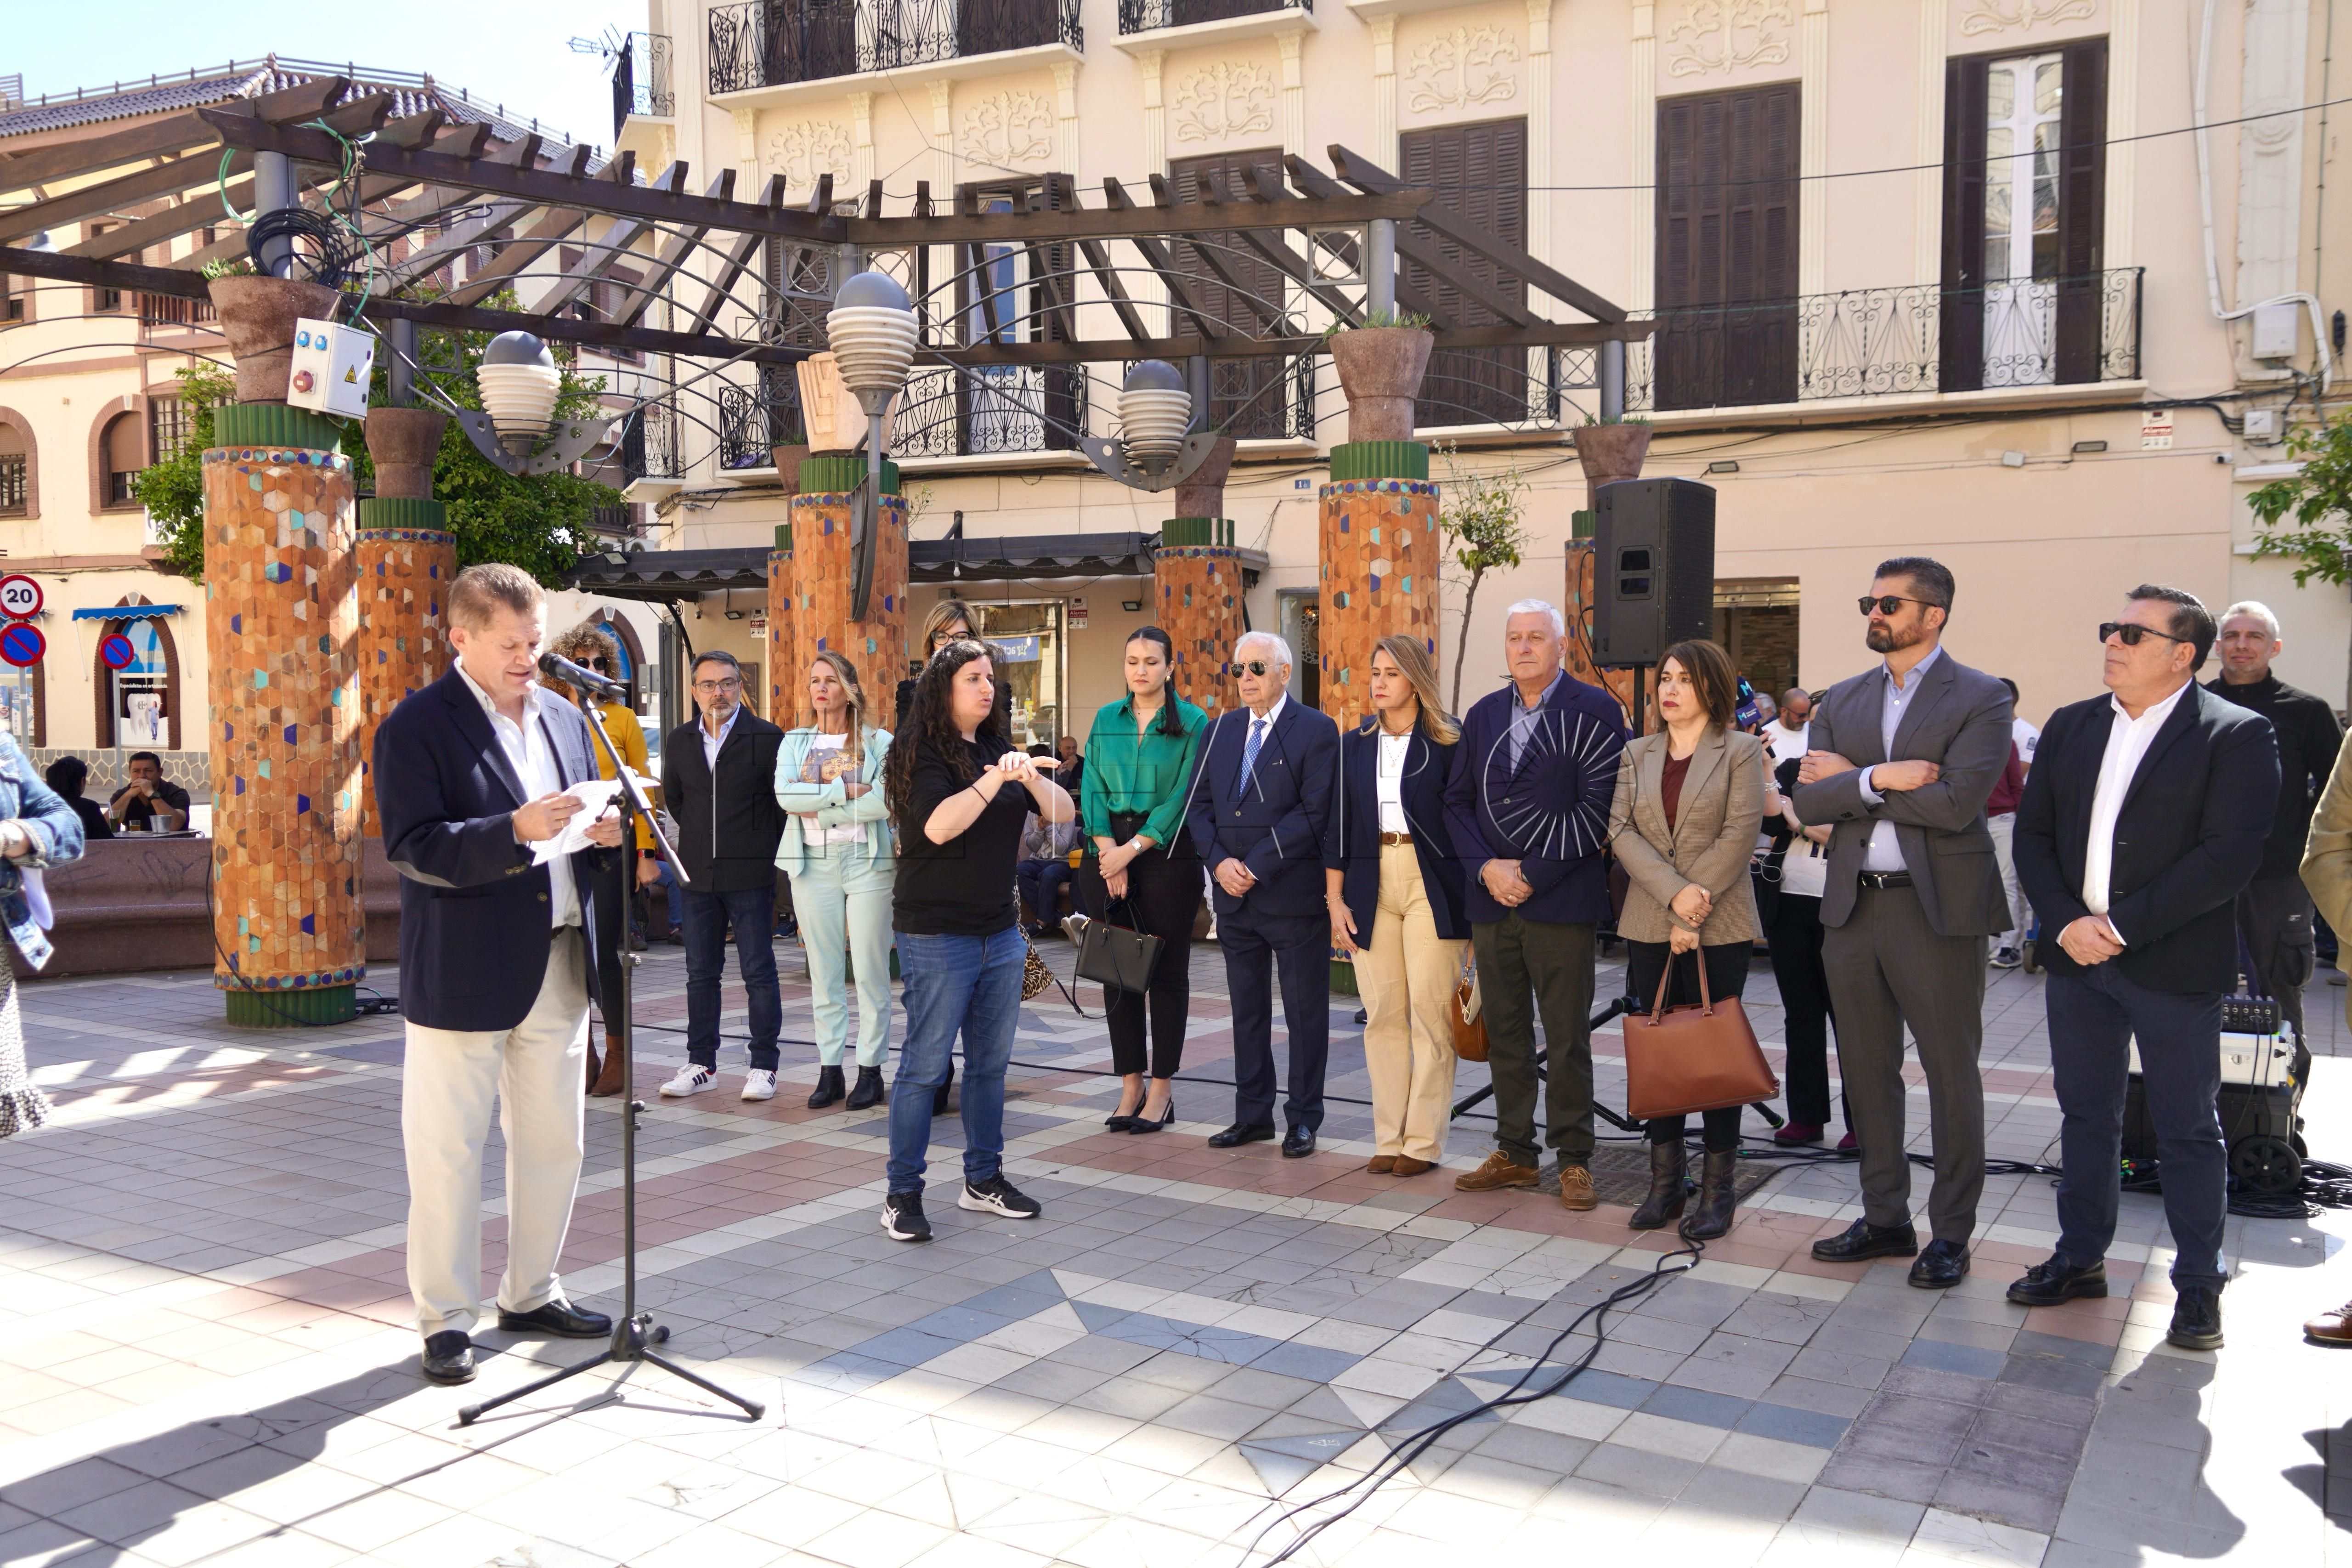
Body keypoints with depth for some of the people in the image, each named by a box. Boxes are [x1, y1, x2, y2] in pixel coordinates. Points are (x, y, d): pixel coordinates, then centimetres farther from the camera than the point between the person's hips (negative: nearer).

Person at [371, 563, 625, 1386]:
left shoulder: (564, 718, 13)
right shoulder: (416, 726, -8)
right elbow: (411, 848, -17)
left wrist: (604, 835, -3)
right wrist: (516, 831, -28)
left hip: (559, 968, 6)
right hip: (463, 973, -6)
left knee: (554, 1141, 14)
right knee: (447, 1152, 2)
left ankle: (530, 1293, 30)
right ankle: (446, 1318, 16)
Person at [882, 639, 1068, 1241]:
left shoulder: (998, 749, 11)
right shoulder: (922, 752, -7)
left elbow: (1064, 813, 5)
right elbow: (938, 825, -23)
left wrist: (1031, 777, -13)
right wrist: (995, 780, -27)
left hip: (1001, 931, 7)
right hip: (938, 935, -6)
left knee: (991, 1062, 12)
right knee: (926, 1065, -4)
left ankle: (984, 1179, 24)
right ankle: (903, 1195, 4)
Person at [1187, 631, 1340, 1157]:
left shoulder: (1316, 731, -7)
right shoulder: (1219, 730, 12)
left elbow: (1314, 812, -14)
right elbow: (1201, 806, 10)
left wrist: (1257, 866, -16)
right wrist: (1220, 862, -7)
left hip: (1294, 894, -6)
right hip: (1234, 897, 6)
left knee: (1305, 1011, 4)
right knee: (1247, 1010, 13)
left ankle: (1303, 1119, 14)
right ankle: (1253, 1115, 22)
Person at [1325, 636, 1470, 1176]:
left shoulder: (1448, 741, 0)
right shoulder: (1355, 744, 11)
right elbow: (1338, 825, 10)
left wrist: (1472, 898, -7)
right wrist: (1335, 899, 4)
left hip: (1430, 884, -3)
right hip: (1371, 884, 3)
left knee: (1431, 1011, -4)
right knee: (1382, 1012, 3)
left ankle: (1424, 1142, 3)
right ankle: (1389, 1138, 11)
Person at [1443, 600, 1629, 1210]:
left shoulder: (1594, 711, -4)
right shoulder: (1484, 715, 13)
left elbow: (1598, 805, -11)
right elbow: (1458, 800, 12)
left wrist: (1533, 874, -13)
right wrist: (1486, 867, -5)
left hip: (1561, 899, -5)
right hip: (1491, 896, 5)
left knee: (1567, 1037, 0)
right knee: (1504, 1032, 11)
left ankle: (1574, 1159, 11)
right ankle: (1515, 1153, 21)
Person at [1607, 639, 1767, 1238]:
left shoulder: (1741, 750, 1)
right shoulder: (1636, 755, 12)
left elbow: (1739, 835, -8)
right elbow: (1621, 830, 0)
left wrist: (1695, 911, -14)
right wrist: (1675, 892, -14)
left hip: (1719, 926, -3)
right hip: (1649, 924, 4)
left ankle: (1717, 1187, 9)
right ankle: (1666, 1180, 16)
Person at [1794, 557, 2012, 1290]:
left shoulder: (1980, 699, -5)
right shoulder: (1841, 701, 11)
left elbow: (1957, 803, -18)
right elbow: (1808, 801, 0)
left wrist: (1849, 778, -11)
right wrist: (1881, 778, -16)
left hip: (1938, 908, -5)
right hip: (1852, 907, 6)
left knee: (1952, 1074, 3)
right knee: (1867, 1071, 12)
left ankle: (1950, 1234, 15)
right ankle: (1885, 1219, 26)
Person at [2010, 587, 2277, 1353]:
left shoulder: (2236, 735, -8)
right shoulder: (2070, 726, 9)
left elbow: (2231, 854, -16)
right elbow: (2033, 834, 7)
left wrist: (2126, 926, -19)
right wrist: (2068, 921, -8)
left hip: (2175, 965, -5)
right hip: (2077, 956, 5)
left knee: (2189, 1130, 6)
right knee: (2085, 1115, 15)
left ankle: (2198, 1287, 19)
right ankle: (2080, 1259, 28)